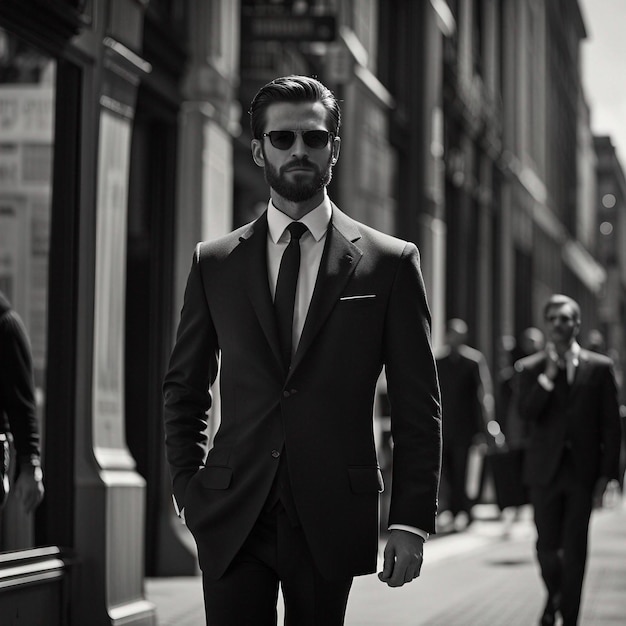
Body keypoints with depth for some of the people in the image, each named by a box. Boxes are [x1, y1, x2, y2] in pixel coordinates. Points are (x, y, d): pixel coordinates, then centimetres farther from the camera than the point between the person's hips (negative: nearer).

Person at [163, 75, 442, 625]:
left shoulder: (390, 263, 2)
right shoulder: (215, 263, 8)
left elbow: (417, 407, 1)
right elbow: (184, 388, 16)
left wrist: (412, 520, -4)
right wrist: (188, 487, 5)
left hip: (331, 518, -1)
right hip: (232, 518, 1)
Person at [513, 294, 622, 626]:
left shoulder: (599, 367, 4)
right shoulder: (530, 369, 5)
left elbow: (610, 425, 3)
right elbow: (526, 413, -11)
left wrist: (606, 475, -2)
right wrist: (548, 374, -15)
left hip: (583, 471, 0)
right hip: (545, 470, 1)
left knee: (574, 549, -2)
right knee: (547, 545, 2)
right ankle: (554, 595, 32)